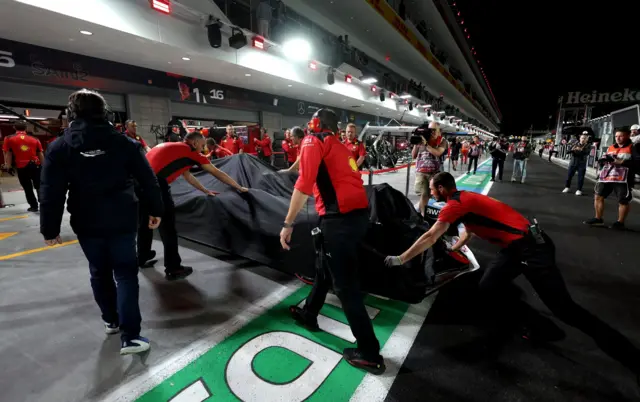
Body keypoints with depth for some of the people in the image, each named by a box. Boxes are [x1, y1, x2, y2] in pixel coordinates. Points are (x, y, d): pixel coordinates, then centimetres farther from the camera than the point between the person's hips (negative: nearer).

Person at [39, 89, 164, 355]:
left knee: (99, 272, 20)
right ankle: (130, 336, -1)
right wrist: (155, 210, 5)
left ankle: (111, 320, 36)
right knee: (125, 273, 2)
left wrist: (50, 229, 4)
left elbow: (51, 192, -3)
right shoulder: (122, 141, -2)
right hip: (122, 219, -1)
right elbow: (147, 178, -3)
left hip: (86, 223, 2)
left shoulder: (59, 147, -1)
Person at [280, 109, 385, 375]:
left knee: (345, 286, 3)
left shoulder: (313, 141, -1)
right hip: (358, 214, 9)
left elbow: (304, 184, -14)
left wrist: (288, 224, -12)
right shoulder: (339, 146, 23)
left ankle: (369, 353, 16)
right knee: (326, 267, 25)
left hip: (340, 219, -9)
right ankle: (309, 314, 46)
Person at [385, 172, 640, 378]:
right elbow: (469, 230, 30)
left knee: (564, 309, -7)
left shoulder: (455, 204, -15)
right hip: (515, 248, 10)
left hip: (530, 246, -10)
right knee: (487, 290, 5)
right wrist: (451, 250, 40)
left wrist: (399, 260, -8)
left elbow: (429, 238, -16)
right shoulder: (464, 199, 14)